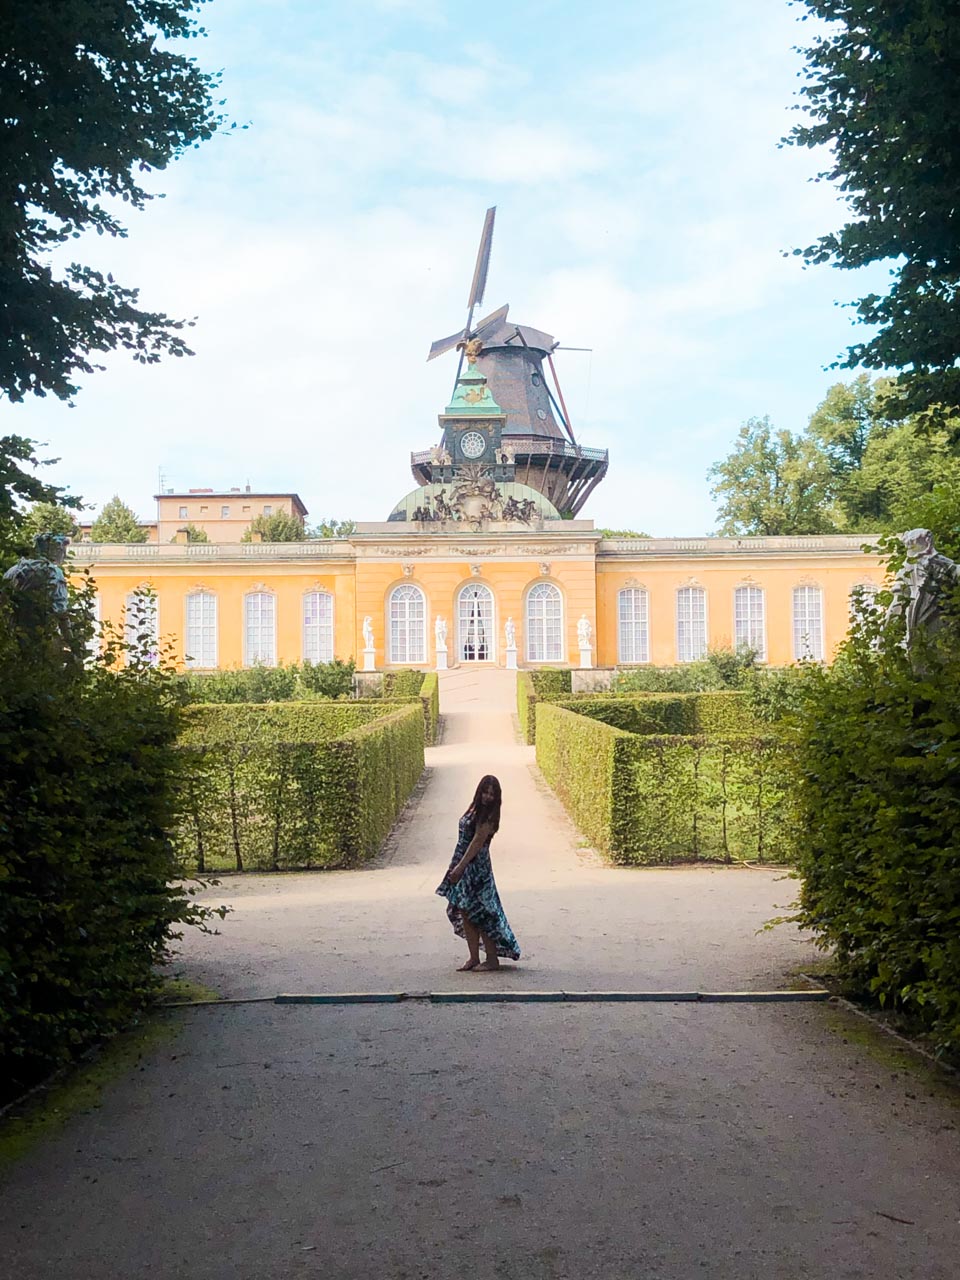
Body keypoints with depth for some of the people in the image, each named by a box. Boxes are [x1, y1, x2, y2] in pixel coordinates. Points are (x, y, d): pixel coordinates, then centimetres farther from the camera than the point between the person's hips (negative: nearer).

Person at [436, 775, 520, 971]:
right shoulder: (476, 809, 12)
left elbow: (477, 842, -18)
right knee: (466, 914, 9)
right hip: (464, 867, 8)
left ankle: (492, 959, 5)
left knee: (478, 914, -4)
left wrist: (459, 867, -20)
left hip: (475, 868, -8)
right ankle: (474, 958, 17)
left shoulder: (488, 816, -13)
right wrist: (457, 867, 15)